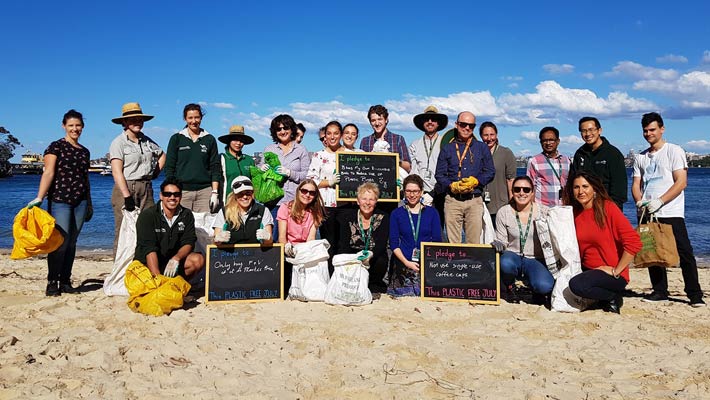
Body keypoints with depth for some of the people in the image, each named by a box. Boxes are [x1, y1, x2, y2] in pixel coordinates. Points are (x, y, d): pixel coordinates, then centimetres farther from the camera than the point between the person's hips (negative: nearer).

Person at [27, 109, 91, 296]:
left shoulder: (85, 151, 17)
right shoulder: (56, 146, 0)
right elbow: (48, 173, -9)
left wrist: (89, 204, 23)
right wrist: (39, 197, -19)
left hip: (80, 202, 5)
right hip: (59, 200, -5)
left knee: (72, 242, 7)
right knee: (60, 241, -11)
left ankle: (65, 282, 13)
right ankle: (52, 283, -3)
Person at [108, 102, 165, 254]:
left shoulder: (147, 141, 15)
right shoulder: (118, 142, -3)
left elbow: (162, 155, 33)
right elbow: (117, 172, -11)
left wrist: (156, 172, 16)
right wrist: (127, 196, -19)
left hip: (146, 189, 5)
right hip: (125, 187, -5)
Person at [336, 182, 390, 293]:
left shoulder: (383, 218, 1)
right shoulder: (348, 216, 3)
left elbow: (381, 245, -13)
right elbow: (343, 244, -6)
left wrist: (371, 255, -38)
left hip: (375, 260, 0)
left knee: (380, 262, -32)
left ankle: (373, 287, -6)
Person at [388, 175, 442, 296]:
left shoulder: (432, 213, 10)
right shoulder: (396, 214, 8)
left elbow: (437, 241, 6)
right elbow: (393, 243, 2)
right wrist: (406, 262, -12)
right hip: (403, 265, 0)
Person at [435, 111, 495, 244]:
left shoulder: (482, 148, 15)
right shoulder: (447, 149, 13)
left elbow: (490, 171, 8)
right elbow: (439, 174, 7)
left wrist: (475, 181, -10)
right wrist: (452, 186, -11)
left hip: (475, 200, 0)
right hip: (452, 200, 0)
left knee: (474, 242, -2)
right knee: (452, 242, -1)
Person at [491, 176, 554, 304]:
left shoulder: (543, 212, -1)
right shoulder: (503, 212, 1)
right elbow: (501, 241, 5)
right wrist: (499, 245, -18)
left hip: (536, 260, 0)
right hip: (513, 256, 0)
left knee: (545, 286, -31)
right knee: (505, 263, -37)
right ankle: (509, 287, -2)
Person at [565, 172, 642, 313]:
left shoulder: (608, 208, -12)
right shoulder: (575, 213, 5)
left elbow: (634, 242, -18)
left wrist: (616, 271, -16)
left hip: (614, 275, -7)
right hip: (587, 270, 7)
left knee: (577, 285, -30)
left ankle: (614, 297, -2)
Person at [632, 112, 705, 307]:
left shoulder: (674, 151, 1)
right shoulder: (640, 157, 17)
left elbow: (681, 182, -8)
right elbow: (636, 184, 13)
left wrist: (659, 201, -17)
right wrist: (640, 202, -8)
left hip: (671, 213, -5)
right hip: (647, 214, 5)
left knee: (684, 253, -6)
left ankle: (695, 294, 1)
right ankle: (659, 291, 16)